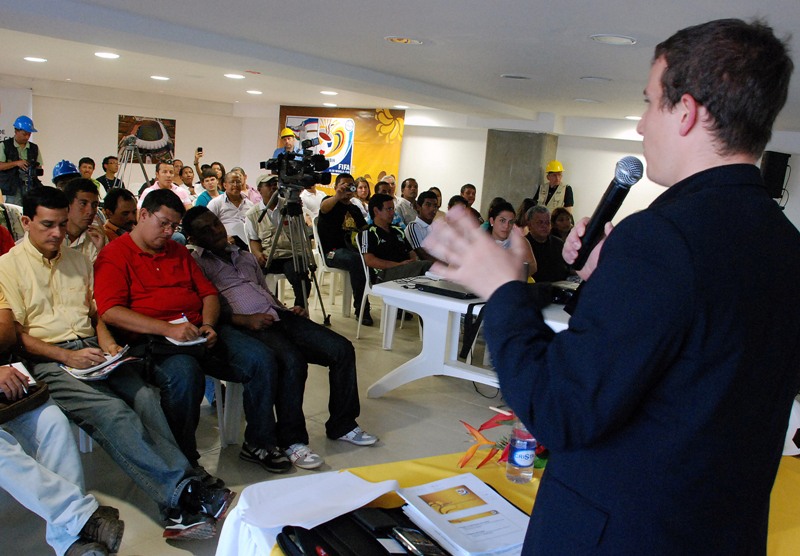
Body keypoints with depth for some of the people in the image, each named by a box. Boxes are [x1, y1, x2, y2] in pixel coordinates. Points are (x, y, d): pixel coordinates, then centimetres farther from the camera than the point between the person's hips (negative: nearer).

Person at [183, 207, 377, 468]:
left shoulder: (245, 256, 28)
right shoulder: (194, 263, 6)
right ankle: (291, 441, -18)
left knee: (342, 348, -10)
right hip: (246, 326, -7)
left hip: (279, 315, 7)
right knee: (292, 360, -35)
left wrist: (290, 309, 12)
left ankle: (341, 426, 4)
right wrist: (245, 319, -18)